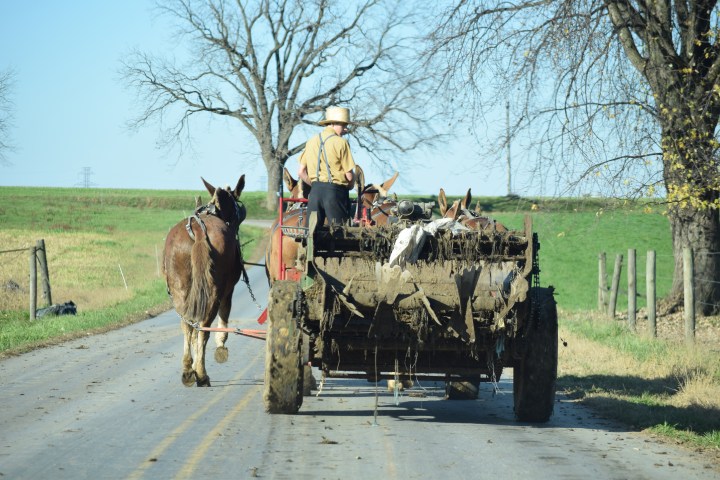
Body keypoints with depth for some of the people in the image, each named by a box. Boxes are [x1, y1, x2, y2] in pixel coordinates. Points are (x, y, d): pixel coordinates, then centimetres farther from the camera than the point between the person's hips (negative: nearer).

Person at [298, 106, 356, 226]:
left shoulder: (312, 141, 11)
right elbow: (349, 175, -10)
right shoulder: (341, 142, -8)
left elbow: (301, 172, 11)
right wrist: (350, 186, 9)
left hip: (315, 190, 5)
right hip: (335, 190, -5)